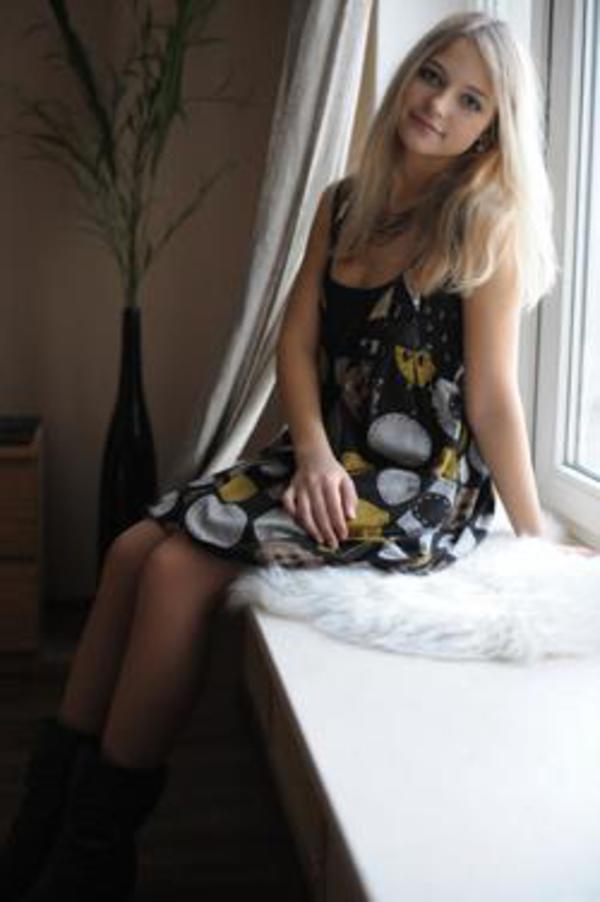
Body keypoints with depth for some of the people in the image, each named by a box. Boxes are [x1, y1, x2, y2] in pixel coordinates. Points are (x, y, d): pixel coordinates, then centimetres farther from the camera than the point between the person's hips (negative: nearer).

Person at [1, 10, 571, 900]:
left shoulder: (486, 222, -10)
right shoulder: (343, 203, 10)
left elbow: (493, 395, -11)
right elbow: (296, 342, 6)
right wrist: (312, 453, -10)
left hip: (423, 486, -7)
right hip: (327, 457, 7)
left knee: (180, 568, -19)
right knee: (135, 549, -9)